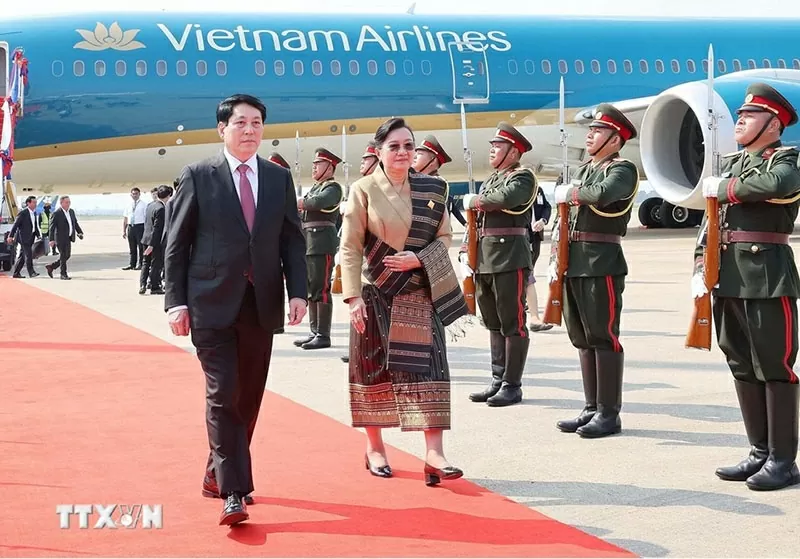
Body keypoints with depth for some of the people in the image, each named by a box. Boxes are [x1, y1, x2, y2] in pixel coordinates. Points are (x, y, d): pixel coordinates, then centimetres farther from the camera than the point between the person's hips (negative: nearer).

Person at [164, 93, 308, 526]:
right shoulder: (198, 177, 0)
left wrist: (297, 291, -2)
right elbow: (177, 243, -1)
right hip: (213, 304, -4)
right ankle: (233, 492, -10)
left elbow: (293, 239, 10)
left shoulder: (279, 178, 10)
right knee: (222, 395, -10)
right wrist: (176, 301, -7)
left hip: (262, 305, 4)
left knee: (249, 397, 10)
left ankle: (218, 473, 27)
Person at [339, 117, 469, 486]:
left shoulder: (432, 189, 4)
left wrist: (419, 258, -12)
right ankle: (374, 448, 21)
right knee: (374, 368, 6)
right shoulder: (364, 190, -4)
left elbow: (444, 236, 7)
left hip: (421, 295, 2)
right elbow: (350, 247, -6)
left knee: (429, 368, -6)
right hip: (376, 295, -2)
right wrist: (353, 297, -12)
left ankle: (434, 454, -8)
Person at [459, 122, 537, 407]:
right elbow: (474, 220, 19)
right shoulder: (490, 180, 21)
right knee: (494, 324, 13)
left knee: (513, 324, -3)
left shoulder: (523, 177, -4)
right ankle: (497, 381, 20)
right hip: (484, 260, 8)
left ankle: (512, 386, 2)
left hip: (510, 258, -8)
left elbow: (504, 198, -25)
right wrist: (465, 253, 8)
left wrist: (474, 201, -8)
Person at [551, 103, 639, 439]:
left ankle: (609, 413, 1)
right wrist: (557, 259, 12)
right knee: (583, 339, 11)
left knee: (603, 337, -5)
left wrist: (569, 192, -11)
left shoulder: (623, 169, -5)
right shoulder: (584, 170, 19)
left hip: (602, 264, -8)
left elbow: (603, 195, -28)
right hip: (574, 264, 8)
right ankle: (592, 408, 19)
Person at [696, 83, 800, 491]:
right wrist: (700, 269, 4)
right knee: (742, 366, 11)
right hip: (727, 277, 7)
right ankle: (760, 452, 21)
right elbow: (711, 219, 16)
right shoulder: (730, 163, 18)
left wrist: (723, 188, -13)